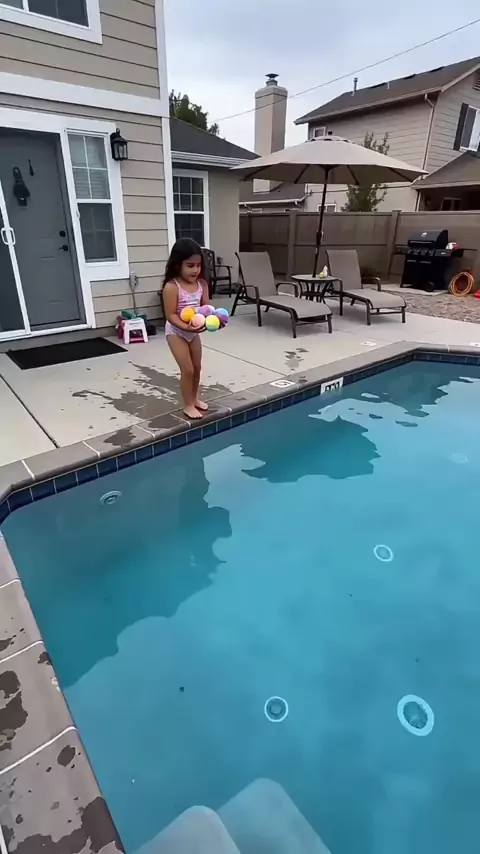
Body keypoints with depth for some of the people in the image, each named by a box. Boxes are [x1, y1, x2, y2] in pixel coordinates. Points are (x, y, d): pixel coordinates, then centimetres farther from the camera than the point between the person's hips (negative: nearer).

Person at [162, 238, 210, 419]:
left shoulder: (201, 284, -3)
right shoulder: (171, 287, -21)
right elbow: (170, 315, -23)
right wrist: (186, 327, -36)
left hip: (194, 332, 6)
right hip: (176, 332, -6)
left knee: (197, 367, 15)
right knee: (187, 370, -6)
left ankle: (194, 398, 35)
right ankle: (188, 405, 10)